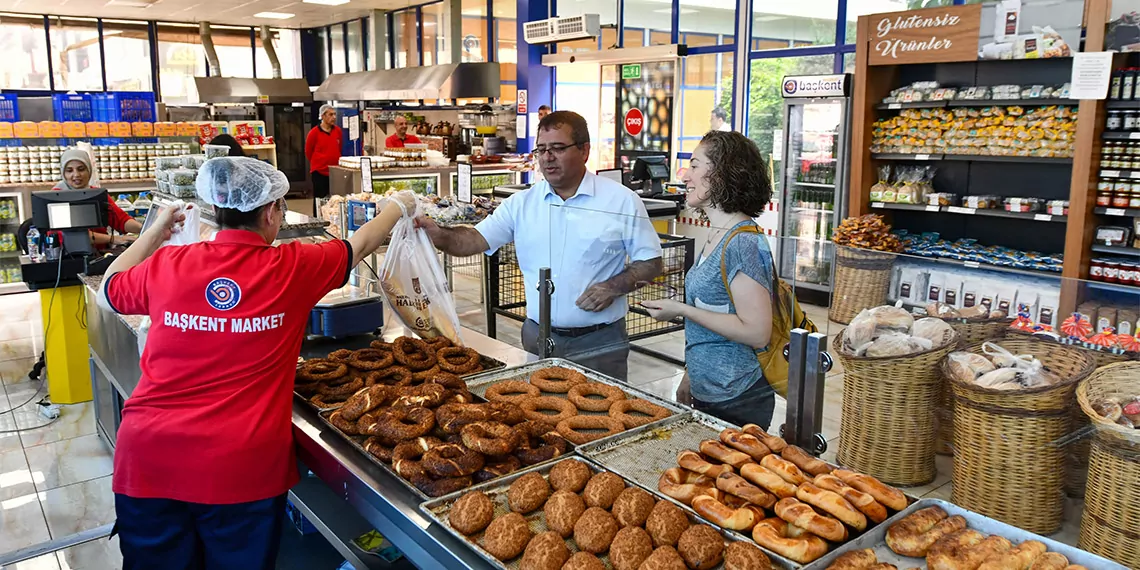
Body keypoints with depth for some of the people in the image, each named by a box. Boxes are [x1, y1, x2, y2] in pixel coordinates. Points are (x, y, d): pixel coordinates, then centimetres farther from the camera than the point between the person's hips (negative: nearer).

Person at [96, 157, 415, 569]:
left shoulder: (165, 266, 0)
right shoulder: (293, 269, -5)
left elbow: (107, 294, 22)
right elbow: (362, 242, 13)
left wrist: (156, 231, 30)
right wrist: (400, 205, 31)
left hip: (149, 458, 3)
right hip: (242, 466, -2)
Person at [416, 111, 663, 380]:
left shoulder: (622, 201, -4)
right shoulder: (521, 203, 3)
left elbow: (651, 264, -1)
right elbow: (475, 240, -3)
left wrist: (613, 287, -17)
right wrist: (437, 234, -22)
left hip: (599, 343, -2)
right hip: (538, 338, 3)